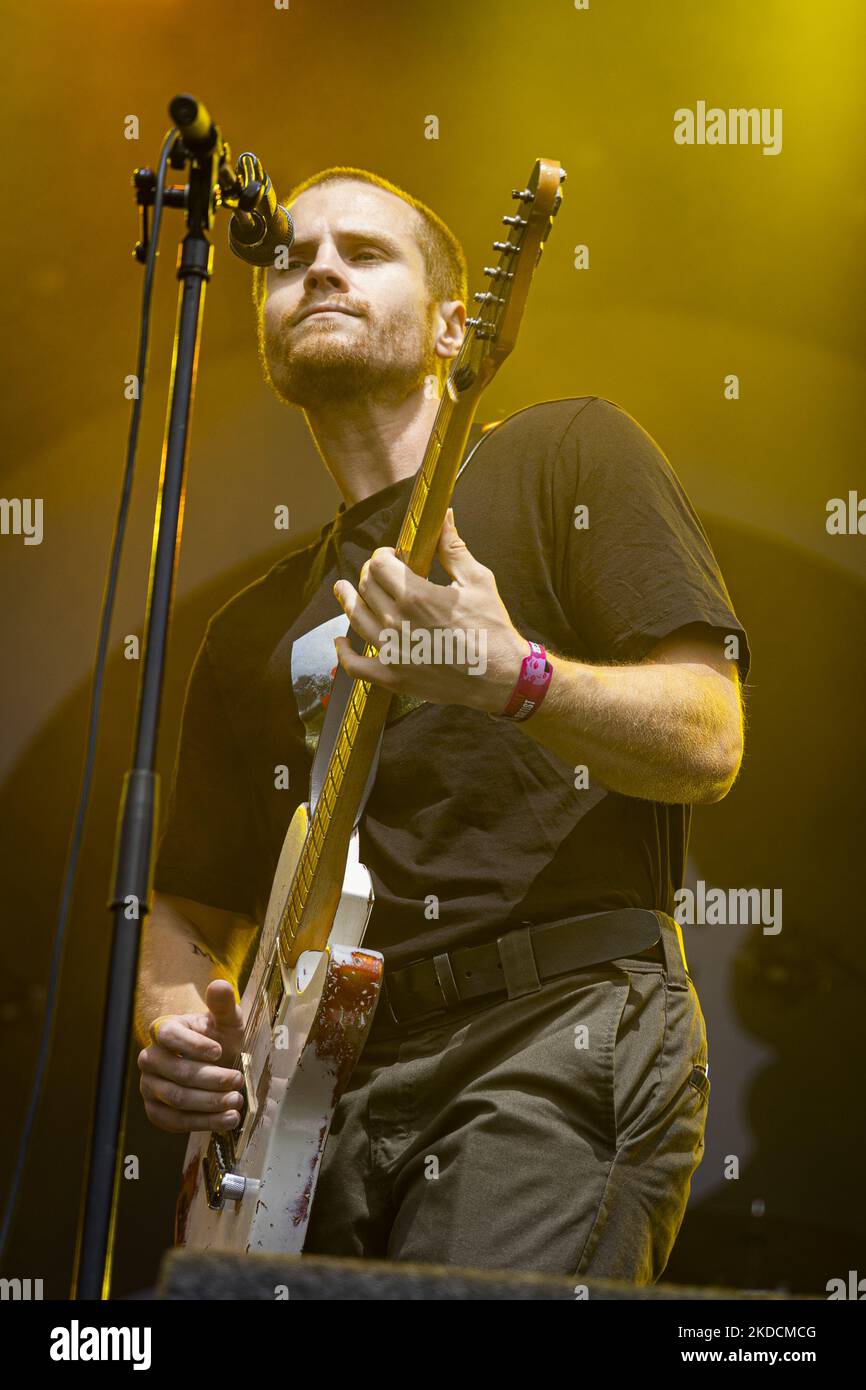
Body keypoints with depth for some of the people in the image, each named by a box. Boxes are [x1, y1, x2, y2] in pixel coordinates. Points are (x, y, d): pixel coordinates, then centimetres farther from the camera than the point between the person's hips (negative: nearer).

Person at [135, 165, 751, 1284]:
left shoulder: (571, 456, 6)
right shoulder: (254, 628, 20)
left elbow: (709, 743, -5)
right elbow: (192, 905, 24)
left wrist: (509, 675, -22)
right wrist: (178, 1026, 3)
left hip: (563, 1036, -5)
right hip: (322, 1085, 5)